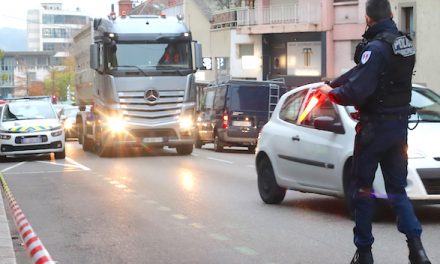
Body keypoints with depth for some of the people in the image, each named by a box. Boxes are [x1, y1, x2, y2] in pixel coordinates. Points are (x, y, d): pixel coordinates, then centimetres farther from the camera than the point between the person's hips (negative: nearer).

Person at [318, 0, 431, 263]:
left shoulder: (376, 47, -19)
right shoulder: (406, 44, 8)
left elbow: (358, 90, -24)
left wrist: (332, 92, -6)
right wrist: (333, 84, 15)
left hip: (375, 127, -7)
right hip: (400, 126, 7)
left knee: (363, 188, 6)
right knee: (397, 189, 11)